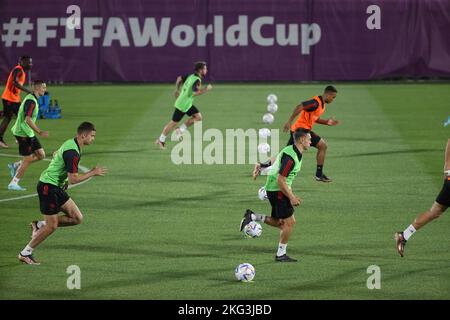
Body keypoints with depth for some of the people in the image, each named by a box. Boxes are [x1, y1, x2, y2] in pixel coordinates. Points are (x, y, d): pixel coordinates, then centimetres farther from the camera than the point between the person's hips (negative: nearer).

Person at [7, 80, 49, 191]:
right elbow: (28, 120, -30)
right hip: (23, 133, -10)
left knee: (41, 154, 8)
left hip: (28, 133, 10)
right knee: (27, 160, -4)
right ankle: (13, 184, 4)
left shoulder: (32, 99, 11)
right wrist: (40, 132, -31)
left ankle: (15, 166, 16)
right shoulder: (31, 101, -21)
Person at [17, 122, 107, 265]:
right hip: (48, 188, -10)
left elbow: (56, 154, 28)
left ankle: (40, 225, 13)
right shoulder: (72, 152, -23)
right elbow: (73, 179, -25)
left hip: (56, 187, 10)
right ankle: (25, 253, 9)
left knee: (77, 218, 3)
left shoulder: (71, 143, 8)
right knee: (52, 226, -5)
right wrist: (93, 173, -17)